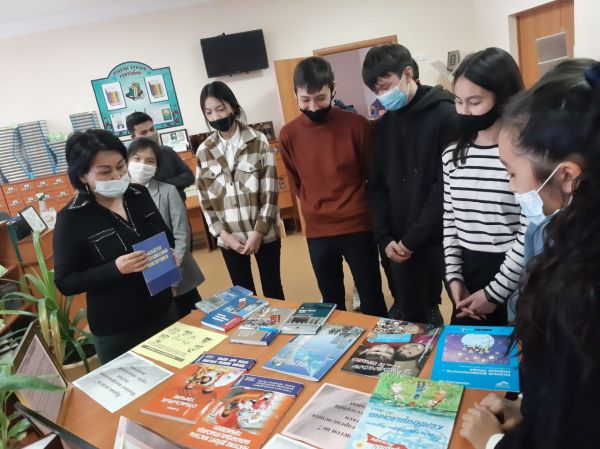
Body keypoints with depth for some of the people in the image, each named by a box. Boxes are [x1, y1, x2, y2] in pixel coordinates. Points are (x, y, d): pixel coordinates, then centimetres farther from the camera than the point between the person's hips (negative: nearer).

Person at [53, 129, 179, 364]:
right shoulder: (71, 219, -16)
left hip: (163, 310, 5)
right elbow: (65, 282, -12)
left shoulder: (139, 195, -2)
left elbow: (166, 235, 13)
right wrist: (115, 269, -26)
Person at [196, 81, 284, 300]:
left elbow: (270, 191, -6)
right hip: (229, 238, 2)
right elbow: (205, 199, 3)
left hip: (264, 233, -2)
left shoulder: (258, 141, -4)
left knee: (272, 289, 11)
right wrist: (222, 234, -7)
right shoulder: (204, 151, 3)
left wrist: (258, 232, -11)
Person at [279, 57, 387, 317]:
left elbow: (374, 174, 4)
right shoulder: (289, 134, -2)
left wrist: (354, 205, 8)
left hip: (358, 227, -2)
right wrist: (316, 208, 10)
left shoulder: (357, 125, -8)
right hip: (317, 232, 2)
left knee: (372, 300, 11)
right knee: (332, 302, 17)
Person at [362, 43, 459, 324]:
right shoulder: (384, 125, 10)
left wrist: (413, 238, -14)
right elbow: (377, 186, 9)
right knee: (411, 317, 13)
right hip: (401, 247, 5)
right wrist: (385, 238, -2)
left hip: (443, 240, -4)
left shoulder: (446, 116, -7)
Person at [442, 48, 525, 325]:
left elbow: (530, 232, -14)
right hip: (468, 273, 5)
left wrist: (495, 291, -11)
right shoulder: (452, 156, 4)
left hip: (515, 280, -5)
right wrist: (454, 277, 2)